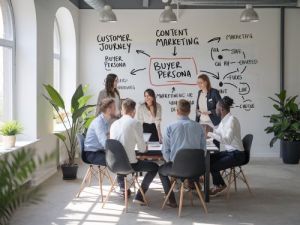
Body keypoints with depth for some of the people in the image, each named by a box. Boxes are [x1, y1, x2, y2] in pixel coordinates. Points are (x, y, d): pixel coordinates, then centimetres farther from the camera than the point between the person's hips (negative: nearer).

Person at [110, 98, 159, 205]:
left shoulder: (114, 124, 7)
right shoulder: (136, 123, -9)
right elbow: (142, 148, -7)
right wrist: (145, 148, 18)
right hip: (129, 163, -6)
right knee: (154, 167, 13)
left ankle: (122, 187, 42)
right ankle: (139, 197, 8)